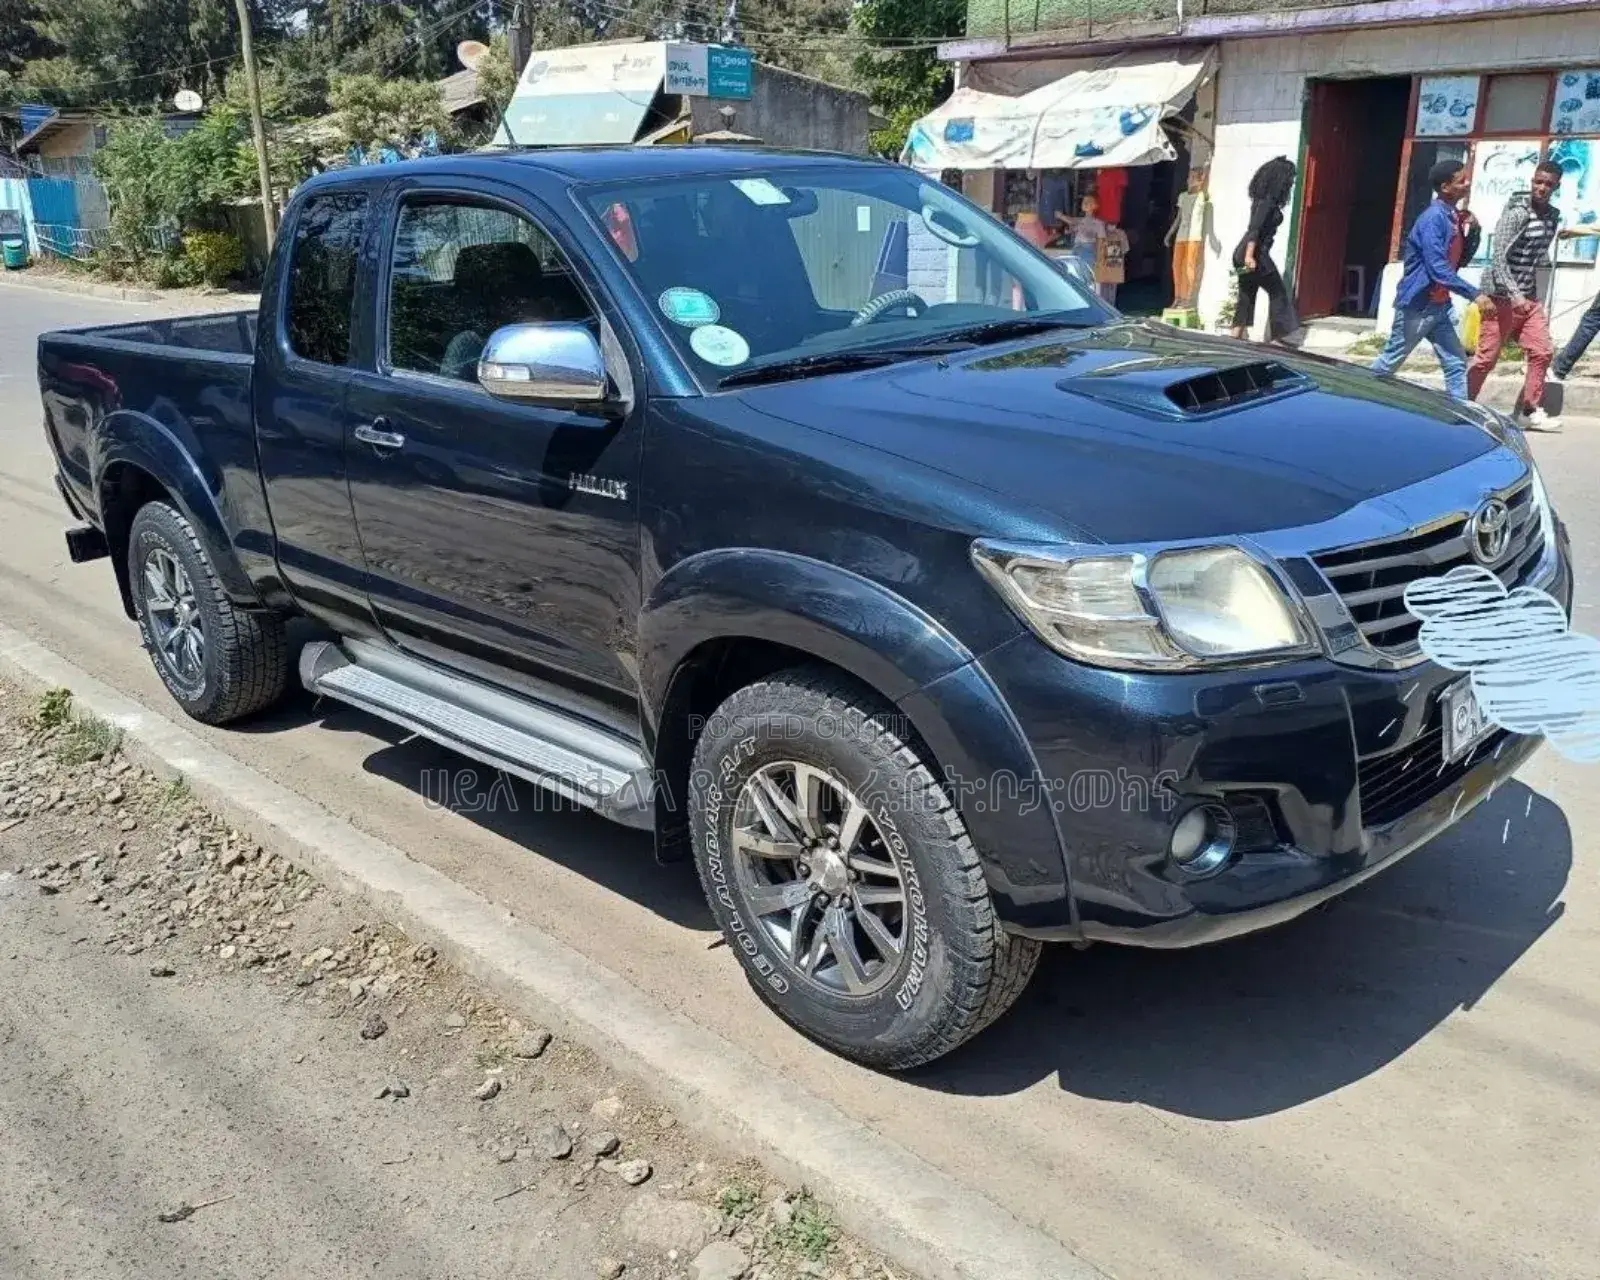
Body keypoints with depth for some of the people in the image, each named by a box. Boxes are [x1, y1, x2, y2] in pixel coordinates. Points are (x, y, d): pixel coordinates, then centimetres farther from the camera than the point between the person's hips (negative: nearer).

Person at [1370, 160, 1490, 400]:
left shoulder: (1454, 216, 9)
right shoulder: (1433, 218, -19)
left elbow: (1458, 260, 17)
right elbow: (1438, 269, -25)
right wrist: (1473, 294, -24)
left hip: (1439, 305, 9)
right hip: (1418, 304, -9)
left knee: (1456, 362, 5)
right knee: (1391, 361, 3)